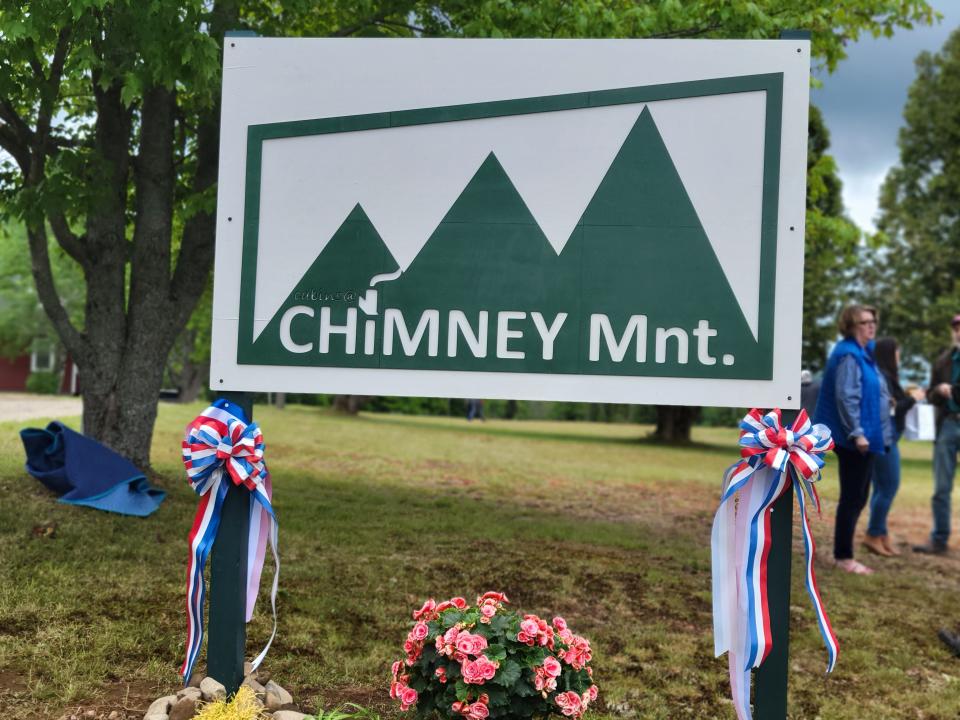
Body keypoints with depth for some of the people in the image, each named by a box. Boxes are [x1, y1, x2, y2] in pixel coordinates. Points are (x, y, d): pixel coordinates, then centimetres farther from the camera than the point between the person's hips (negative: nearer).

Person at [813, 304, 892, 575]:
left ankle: (843, 553, 20)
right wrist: (856, 433, -25)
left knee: (857, 498, 13)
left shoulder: (864, 353, 16)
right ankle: (844, 557, 3)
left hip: (865, 437, 10)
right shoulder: (848, 355, -15)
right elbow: (846, 397, -22)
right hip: (854, 439, -10)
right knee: (852, 498, -4)